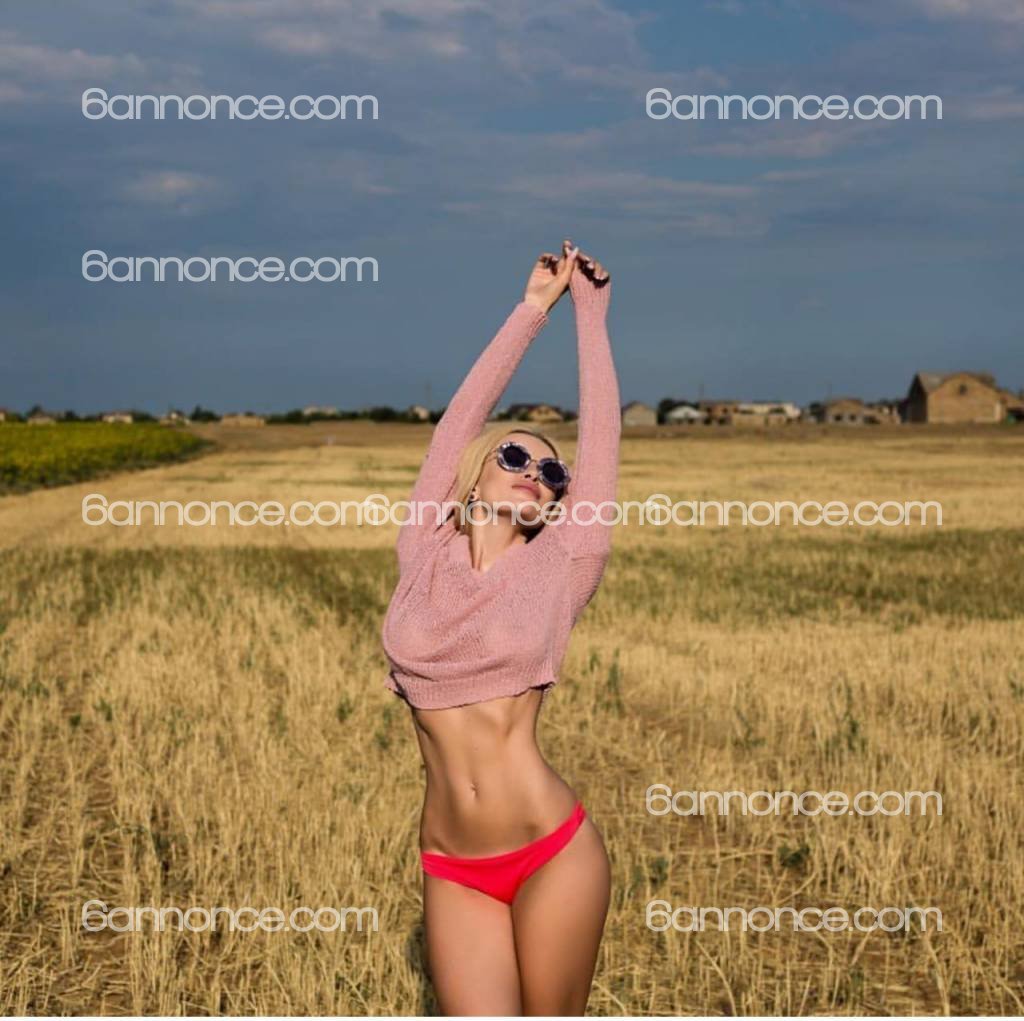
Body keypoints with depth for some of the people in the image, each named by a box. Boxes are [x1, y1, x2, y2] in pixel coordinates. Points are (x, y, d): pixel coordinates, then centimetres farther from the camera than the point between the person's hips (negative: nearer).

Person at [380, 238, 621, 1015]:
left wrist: (590, 313, 12)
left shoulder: (560, 569, 2)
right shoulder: (424, 554, 5)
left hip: (554, 851, -1)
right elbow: (464, 414, 7)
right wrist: (533, 309, 13)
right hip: (452, 869, 2)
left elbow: (601, 430, 4)